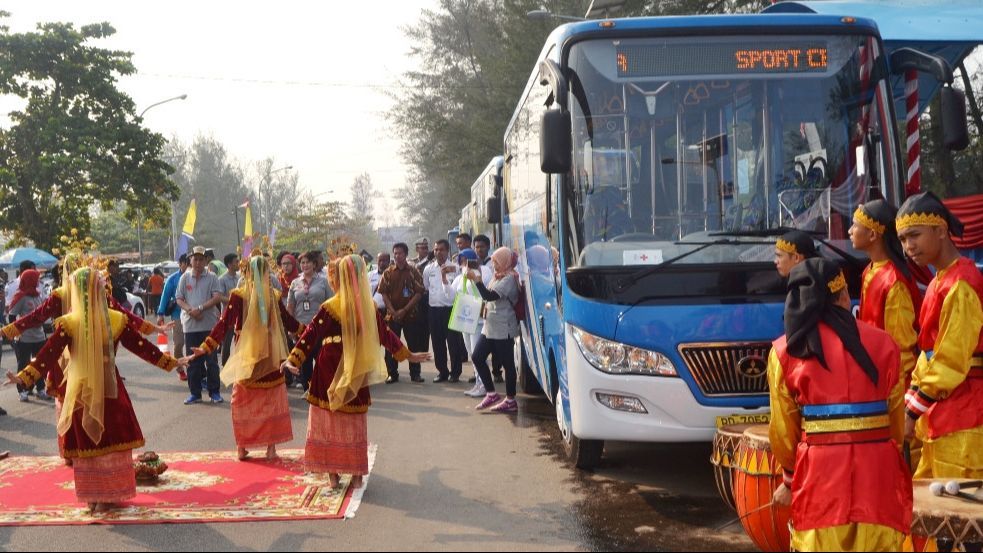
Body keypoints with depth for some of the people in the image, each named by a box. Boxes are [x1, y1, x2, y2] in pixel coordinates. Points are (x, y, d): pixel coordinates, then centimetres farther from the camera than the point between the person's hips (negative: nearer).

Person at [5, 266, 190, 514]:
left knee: (86, 444, 9)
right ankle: (110, 495, 16)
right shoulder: (116, 320, -6)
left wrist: (24, 376, -7)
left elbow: (48, 354, -12)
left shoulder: (68, 323, -11)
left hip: (81, 391, -1)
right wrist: (171, 362, 8)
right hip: (110, 390, 1)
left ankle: (92, 497, 15)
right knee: (111, 441, 11)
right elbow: (142, 347, -1)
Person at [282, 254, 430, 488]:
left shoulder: (329, 308, -11)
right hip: (356, 375, 3)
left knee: (329, 423, 7)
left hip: (330, 373, -3)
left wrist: (293, 359, -14)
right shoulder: (368, 308, -2)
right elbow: (385, 334, 5)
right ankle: (357, 473, 13)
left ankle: (332, 473, 7)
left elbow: (311, 335, -14)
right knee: (355, 425, 11)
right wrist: (407, 355, 16)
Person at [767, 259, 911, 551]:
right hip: (877, 469, 1)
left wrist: (790, 478, 19)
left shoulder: (784, 351, 2)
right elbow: (896, 419, 9)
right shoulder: (882, 342, 4)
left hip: (819, 472, 0)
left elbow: (783, 428, 5)